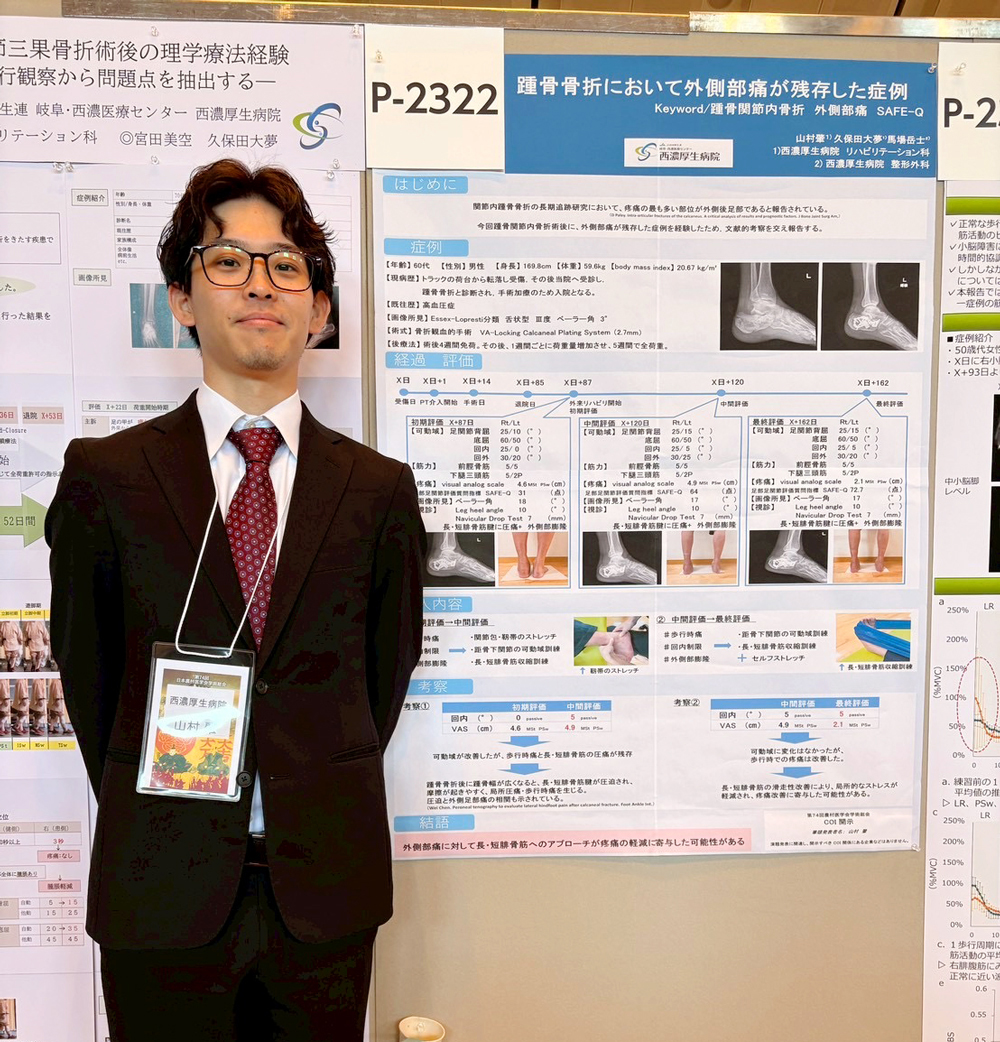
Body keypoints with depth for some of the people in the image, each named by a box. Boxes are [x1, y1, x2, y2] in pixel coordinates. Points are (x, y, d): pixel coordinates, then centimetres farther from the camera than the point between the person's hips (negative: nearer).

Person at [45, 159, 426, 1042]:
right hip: (164, 893, -1)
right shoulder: (105, 475, -3)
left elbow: (387, 669, 5)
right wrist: (146, 822, 6)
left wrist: (323, 804, 6)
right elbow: (87, 669, 3)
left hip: (325, 890, 1)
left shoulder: (379, 489, -2)